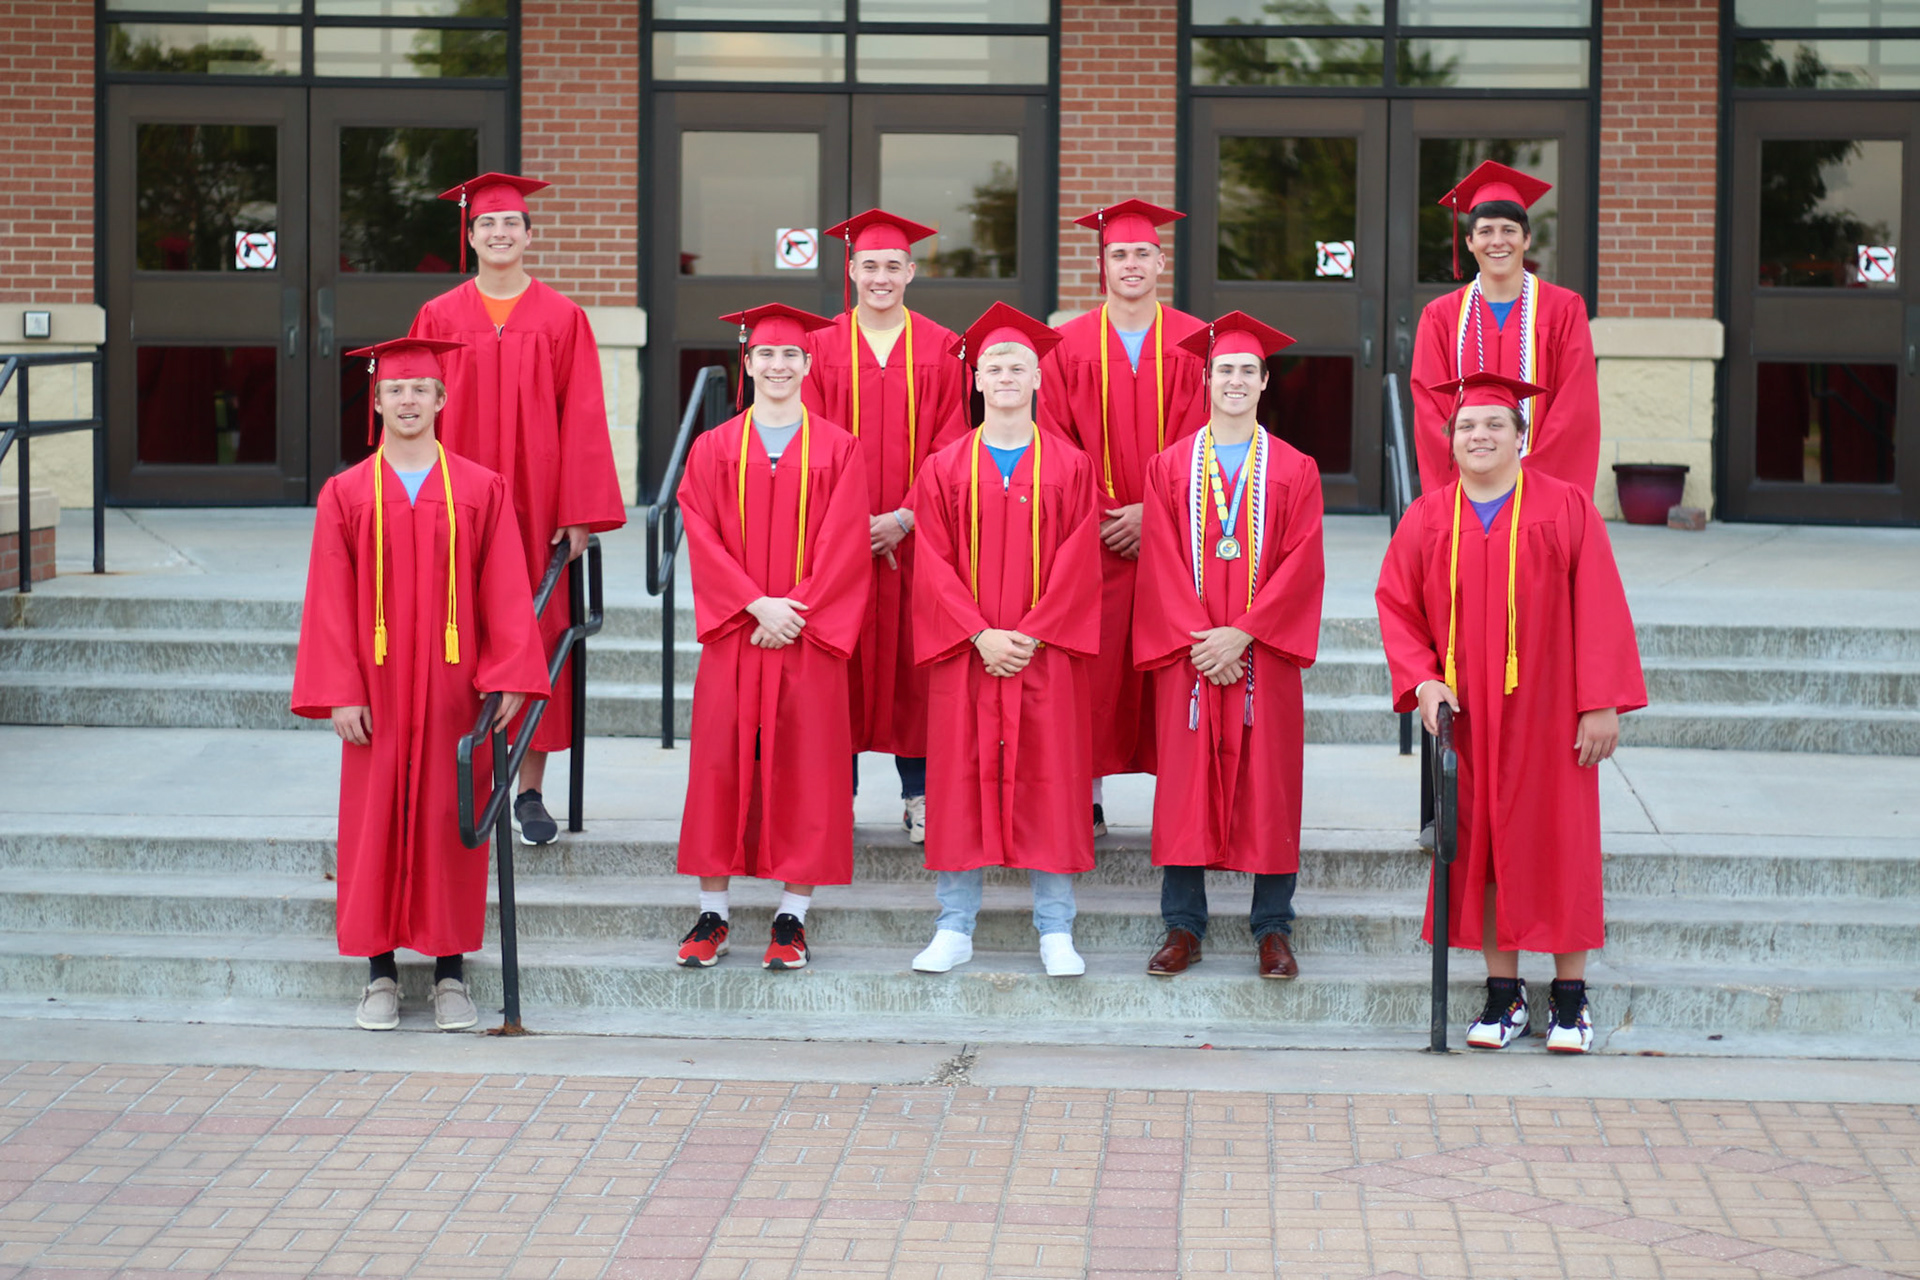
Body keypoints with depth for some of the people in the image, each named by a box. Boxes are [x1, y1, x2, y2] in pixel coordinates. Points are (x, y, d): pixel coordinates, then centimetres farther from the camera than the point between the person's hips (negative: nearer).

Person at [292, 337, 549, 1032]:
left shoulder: (481, 490, 2)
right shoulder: (345, 494, 3)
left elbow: (505, 593, 0)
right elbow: (331, 602, 0)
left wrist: (509, 678, -9)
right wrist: (340, 692, -7)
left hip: (454, 688, 0)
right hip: (377, 688, 0)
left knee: (448, 822, 4)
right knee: (376, 821, 4)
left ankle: (451, 973, 12)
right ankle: (380, 972, 13)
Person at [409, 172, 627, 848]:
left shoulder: (562, 320, 3)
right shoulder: (440, 317, 5)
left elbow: (582, 418, 0)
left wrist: (579, 513, -7)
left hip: (537, 508, 0)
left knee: (537, 638, 2)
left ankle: (530, 792, 10)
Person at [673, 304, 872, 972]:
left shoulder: (837, 450, 4)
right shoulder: (714, 449, 7)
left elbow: (844, 545, -2)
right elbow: (703, 538, -2)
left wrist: (796, 609, -13)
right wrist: (757, 604, -14)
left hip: (808, 636, -1)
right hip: (732, 634, 1)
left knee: (804, 768, 0)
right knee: (720, 764, 1)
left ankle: (793, 917, 7)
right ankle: (712, 915, 8)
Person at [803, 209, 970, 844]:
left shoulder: (941, 349, 4)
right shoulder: (821, 346, 6)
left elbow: (948, 446, 0)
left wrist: (906, 518, -10)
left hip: (917, 533, 0)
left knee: (913, 658, 1)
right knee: (843, 655, 0)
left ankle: (918, 792, 8)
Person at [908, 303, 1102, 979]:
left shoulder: (1070, 466, 4)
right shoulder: (945, 468, 6)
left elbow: (1078, 563, -3)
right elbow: (934, 564, -1)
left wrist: (1030, 634, -13)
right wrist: (980, 634, -13)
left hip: (1046, 652, -1)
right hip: (964, 653, 1)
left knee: (1048, 783, 0)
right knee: (961, 785, 2)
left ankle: (1056, 931, 7)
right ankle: (954, 929, 9)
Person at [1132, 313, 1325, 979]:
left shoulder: (1294, 469, 5)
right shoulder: (1170, 466, 7)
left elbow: (1302, 565, -3)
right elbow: (1160, 562, 0)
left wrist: (1241, 635, -13)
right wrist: (1197, 638, -12)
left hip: (1264, 655, 0)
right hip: (1187, 650, 0)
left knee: (1267, 783, 0)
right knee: (1186, 784, 0)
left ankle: (1273, 930, 7)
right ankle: (1182, 928, 7)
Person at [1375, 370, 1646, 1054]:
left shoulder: (1565, 509, -4)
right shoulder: (1426, 519, 5)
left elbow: (1599, 610, -6)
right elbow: (1396, 605, 7)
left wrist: (1602, 705, -11)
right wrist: (1422, 679, -9)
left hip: (1548, 712, -2)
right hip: (1465, 716, 2)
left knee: (1555, 848, 1)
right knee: (1483, 849, 5)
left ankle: (1570, 996, 11)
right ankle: (1503, 993, 14)